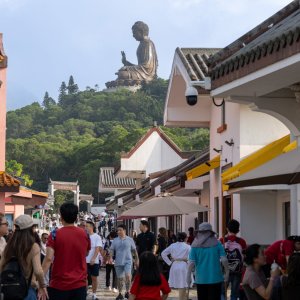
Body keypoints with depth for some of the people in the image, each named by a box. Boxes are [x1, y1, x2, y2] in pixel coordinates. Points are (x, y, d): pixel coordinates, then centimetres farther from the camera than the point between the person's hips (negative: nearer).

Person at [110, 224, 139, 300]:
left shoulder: (130, 240, 2)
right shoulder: (115, 240, 6)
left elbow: (134, 250, 8)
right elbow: (112, 250, 6)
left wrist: (137, 260, 8)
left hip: (127, 261, -2)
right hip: (118, 262, 2)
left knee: (128, 276, -20)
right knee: (120, 278, 9)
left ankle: (127, 291, -4)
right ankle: (120, 294, 20)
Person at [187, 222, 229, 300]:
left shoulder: (195, 246, -2)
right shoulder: (217, 244, -3)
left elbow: (191, 262, -7)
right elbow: (224, 260, -9)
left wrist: (188, 276, 0)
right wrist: (227, 273, 3)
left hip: (201, 279, 1)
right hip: (215, 279, -1)